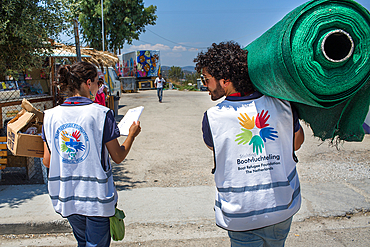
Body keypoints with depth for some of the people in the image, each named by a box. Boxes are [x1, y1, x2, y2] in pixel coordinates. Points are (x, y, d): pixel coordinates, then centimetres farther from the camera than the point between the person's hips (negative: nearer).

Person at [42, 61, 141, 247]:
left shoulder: (51, 115, -3)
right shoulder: (101, 114, -14)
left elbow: (47, 161, 1)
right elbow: (118, 157, -7)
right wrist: (132, 134, 9)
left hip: (66, 196, 5)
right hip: (96, 196, -4)